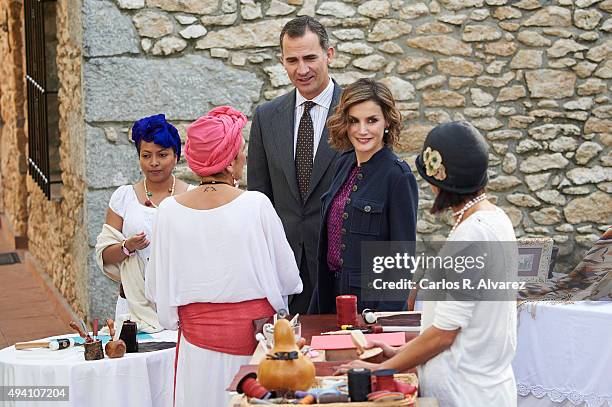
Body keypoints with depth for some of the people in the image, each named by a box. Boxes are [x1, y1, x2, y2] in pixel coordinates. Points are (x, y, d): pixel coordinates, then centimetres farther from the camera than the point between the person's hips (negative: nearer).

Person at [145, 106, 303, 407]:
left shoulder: (169, 211, -5)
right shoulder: (256, 205, -12)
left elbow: (155, 289, 3)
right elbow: (289, 280, -4)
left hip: (198, 334, 2)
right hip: (254, 333, -2)